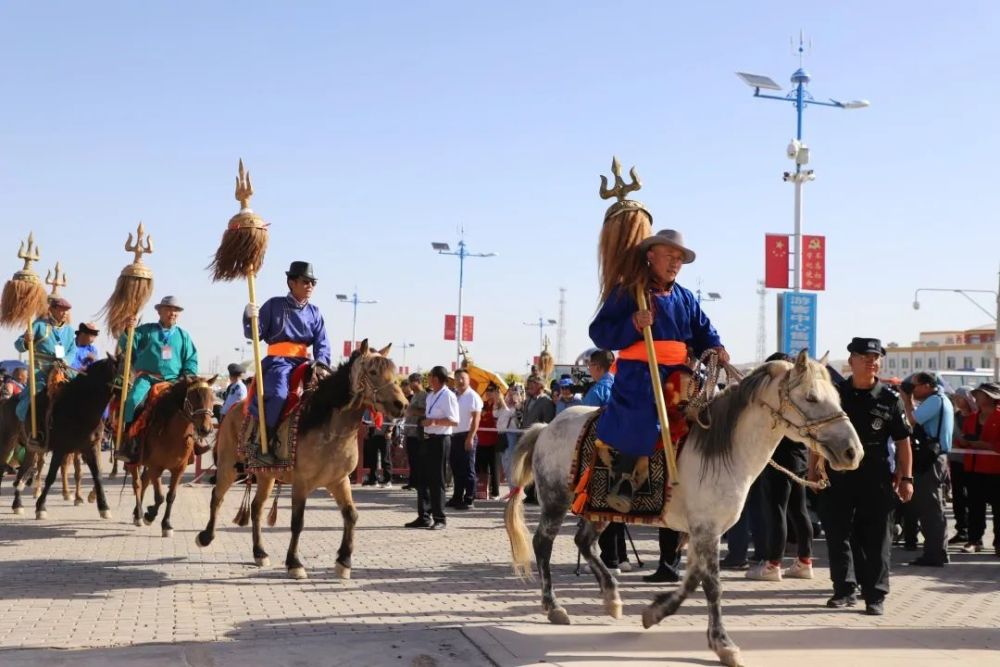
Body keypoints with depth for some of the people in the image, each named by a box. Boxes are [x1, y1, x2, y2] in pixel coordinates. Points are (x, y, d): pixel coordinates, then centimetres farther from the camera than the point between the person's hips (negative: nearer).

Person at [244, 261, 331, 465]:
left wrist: (321, 363, -12)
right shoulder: (274, 305, 4)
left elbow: (322, 342, 7)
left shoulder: (314, 312, 14)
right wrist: (250, 318, -18)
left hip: (303, 363, 5)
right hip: (278, 362, -5)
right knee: (279, 395, -33)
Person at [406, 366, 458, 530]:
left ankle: (440, 519, 9)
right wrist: (424, 420, 9)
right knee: (423, 479, 11)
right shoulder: (430, 396, 13)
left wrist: (434, 421, -26)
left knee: (436, 480, -2)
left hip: (440, 440, -9)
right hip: (427, 439, 9)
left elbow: (454, 421, -20)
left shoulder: (448, 396, -13)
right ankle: (423, 517, 19)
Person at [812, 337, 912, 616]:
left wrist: (906, 478, -2)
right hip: (837, 477, 1)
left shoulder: (890, 400, 1)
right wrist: (812, 471, 3)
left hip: (877, 479, -1)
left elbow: (903, 442, 3)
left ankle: (875, 595, 11)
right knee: (838, 535, 6)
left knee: (876, 540, 3)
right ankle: (845, 589, 18)